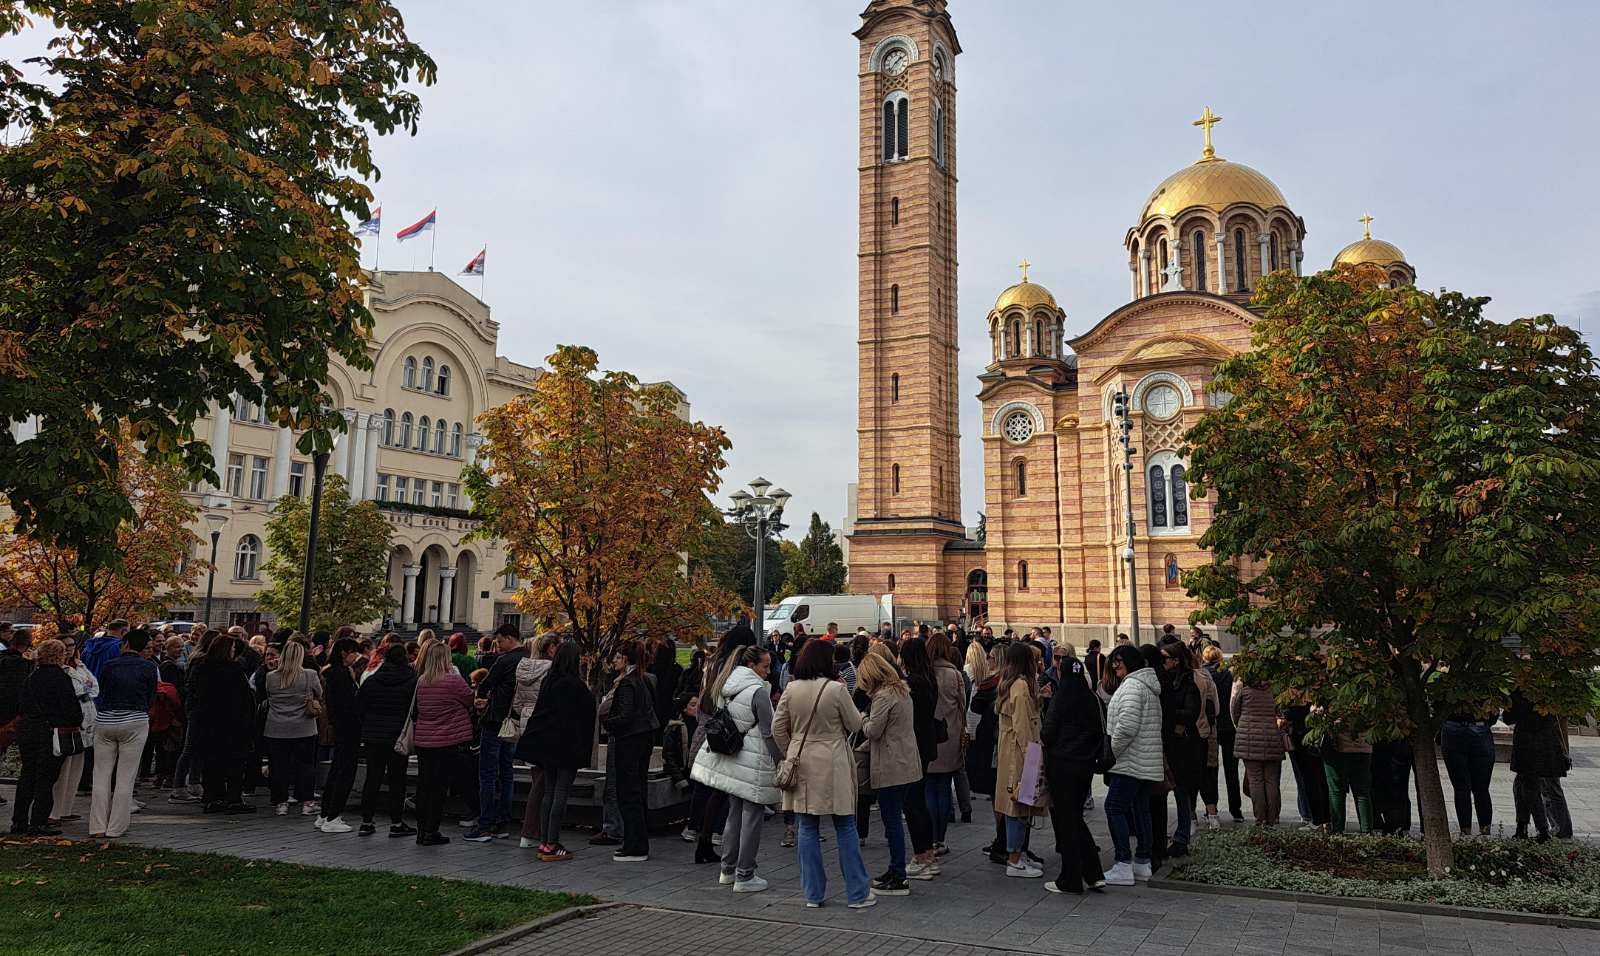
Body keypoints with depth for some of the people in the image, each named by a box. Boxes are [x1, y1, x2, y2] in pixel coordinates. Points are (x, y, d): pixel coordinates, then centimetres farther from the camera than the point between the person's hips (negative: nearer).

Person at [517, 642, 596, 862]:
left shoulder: (549, 680, 9)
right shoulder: (574, 683, -15)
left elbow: (541, 711, 12)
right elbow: (572, 718, -18)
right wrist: (579, 749, -14)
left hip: (547, 744, 8)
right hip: (566, 745, -8)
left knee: (549, 792, 12)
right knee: (561, 793, -3)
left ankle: (544, 842, 16)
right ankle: (551, 845, -1)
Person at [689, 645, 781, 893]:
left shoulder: (725, 688, 8)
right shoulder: (758, 691, -16)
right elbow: (769, 733, -16)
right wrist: (782, 762, -9)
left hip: (731, 760, 8)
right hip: (754, 764, -8)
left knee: (734, 814, 17)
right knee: (752, 818, 1)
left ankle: (728, 870, 26)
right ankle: (745, 877, 6)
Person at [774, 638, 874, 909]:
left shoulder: (791, 690, -2)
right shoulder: (836, 689, -14)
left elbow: (778, 729, 2)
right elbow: (855, 724, -3)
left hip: (802, 766, 3)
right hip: (833, 767, -3)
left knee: (808, 829, 12)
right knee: (845, 828, 8)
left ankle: (813, 893, 18)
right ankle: (857, 893, 14)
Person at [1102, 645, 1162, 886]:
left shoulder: (1132, 685, -13)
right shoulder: (1150, 686, 19)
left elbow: (1127, 725, -24)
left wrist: (1111, 751, -13)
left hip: (1131, 762, -10)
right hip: (1148, 764, 10)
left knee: (1115, 807, -8)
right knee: (1141, 809, 13)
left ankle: (1123, 866, -9)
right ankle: (1142, 862, 18)